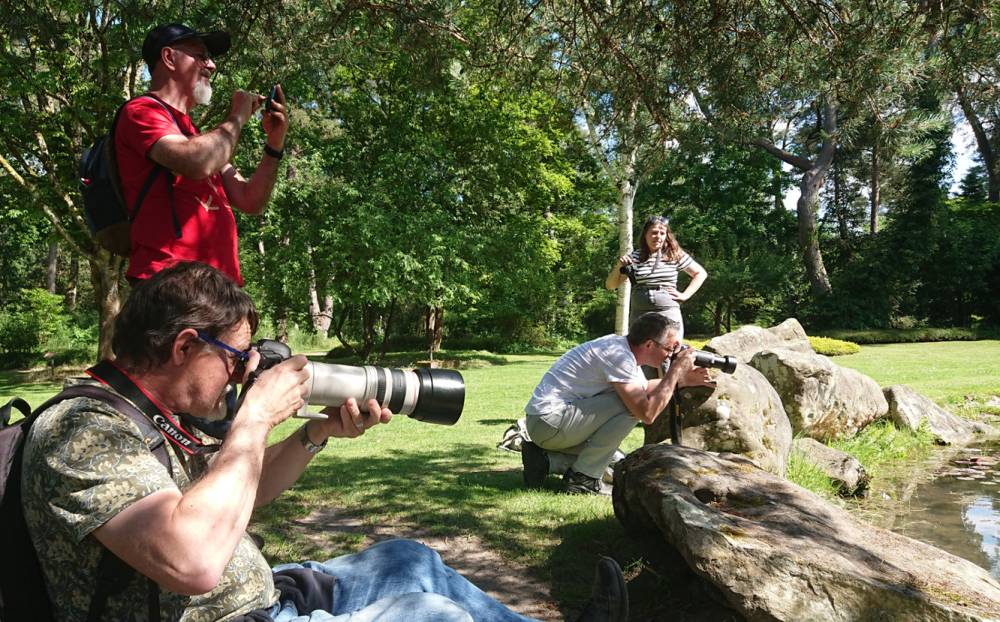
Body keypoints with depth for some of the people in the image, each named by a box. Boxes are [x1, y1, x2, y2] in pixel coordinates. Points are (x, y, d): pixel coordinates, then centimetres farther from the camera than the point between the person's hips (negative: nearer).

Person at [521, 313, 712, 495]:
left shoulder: (620, 344, 9)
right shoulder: (619, 355, -20)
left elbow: (643, 388, 25)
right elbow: (647, 414, -23)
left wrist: (683, 380, 14)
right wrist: (676, 369, -14)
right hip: (549, 421, -10)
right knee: (633, 406, -16)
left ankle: (544, 457, 14)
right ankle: (582, 478, -8)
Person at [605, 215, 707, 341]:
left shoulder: (675, 255, 4)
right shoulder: (634, 257, 4)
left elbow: (701, 273, 14)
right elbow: (610, 285, 7)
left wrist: (685, 295, 3)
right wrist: (619, 266, -10)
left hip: (669, 313, -1)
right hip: (639, 315, 1)